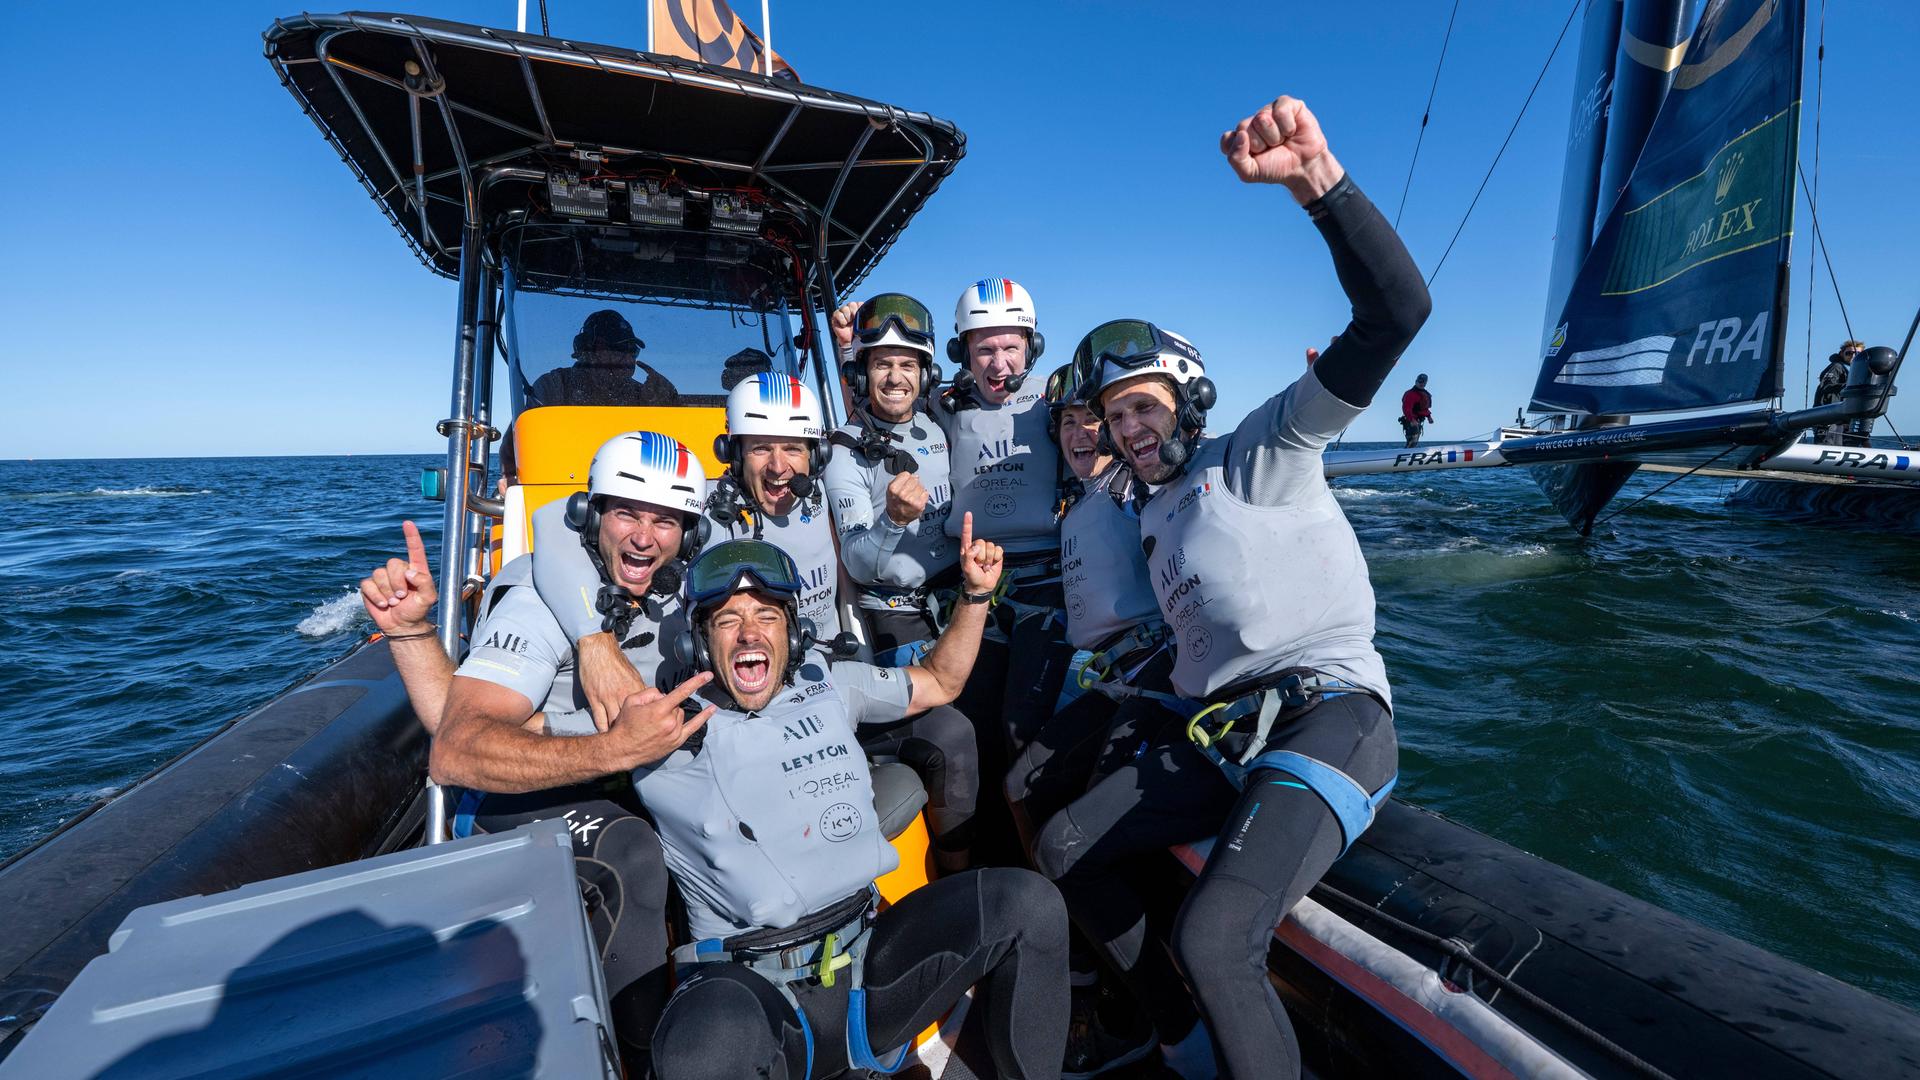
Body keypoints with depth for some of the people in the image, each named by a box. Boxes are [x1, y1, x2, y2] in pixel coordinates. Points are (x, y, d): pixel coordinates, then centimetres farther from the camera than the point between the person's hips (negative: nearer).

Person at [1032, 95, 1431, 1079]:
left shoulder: (1260, 451, -2)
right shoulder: (1152, 516, 20)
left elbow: (1395, 311, -15)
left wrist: (1315, 176, -27)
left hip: (1326, 713, -8)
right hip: (1214, 738, 8)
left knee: (1214, 937, -29)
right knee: (1064, 847, 6)